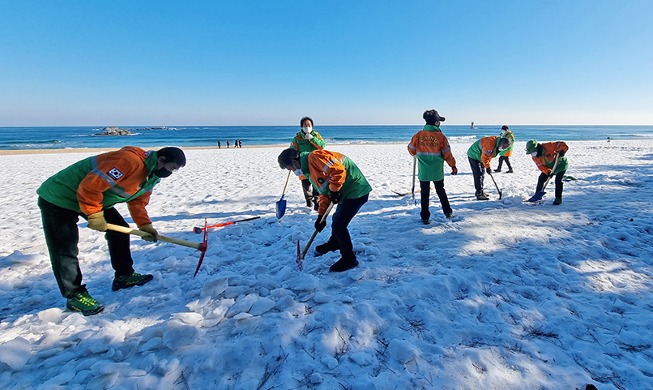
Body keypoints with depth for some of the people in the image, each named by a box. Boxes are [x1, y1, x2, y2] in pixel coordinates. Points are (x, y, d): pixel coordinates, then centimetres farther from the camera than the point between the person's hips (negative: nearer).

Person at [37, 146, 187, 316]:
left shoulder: (151, 176, -1)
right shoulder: (129, 160, -34)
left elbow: (137, 202, 7)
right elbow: (89, 186, -33)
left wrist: (145, 225, -7)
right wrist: (95, 216, -22)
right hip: (59, 197, -9)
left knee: (119, 229, 6)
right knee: (65, 248, -6)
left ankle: (123, 276, 19)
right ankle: (74, 295, 7)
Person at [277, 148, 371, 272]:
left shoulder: (314, 157, -17)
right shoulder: (310, 171, 16)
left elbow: (338, 170, -28)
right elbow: (324, 193, 19)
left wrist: (334, 191, -18)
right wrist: (321, 216, 15)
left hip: (356, 191, -10)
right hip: (346, 193, 10)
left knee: (338, 225, -7)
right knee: (336, 220, 24)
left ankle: (349, 259, 9)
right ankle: (334, 243, 50)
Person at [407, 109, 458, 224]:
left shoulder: (418, 135, -8)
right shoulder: (441, 136, -9)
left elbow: (411, 150, 2)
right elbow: (447, 154, -5)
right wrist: (453, 166, 9)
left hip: (423, 171, 0)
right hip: (437, 172, 0)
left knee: (424, 194, 8)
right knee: (441, 192, 19)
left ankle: (425, 218, 11)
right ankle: (448, 213, 26)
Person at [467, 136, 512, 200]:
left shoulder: (498, 146, 1)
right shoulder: (491, 143, -30)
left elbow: (490, 155, 12)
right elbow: (484, 157, -27)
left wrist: (488, 165, 5)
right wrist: (488, 167, -18)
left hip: (480, 157, 10)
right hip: (474, 156, -10)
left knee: (482, 174, 14)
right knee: (478, 175, -12)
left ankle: (480, 191, 24)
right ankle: (479, 195, -10)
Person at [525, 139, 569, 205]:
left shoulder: (548, 146, -33)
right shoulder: (535, 157, -15)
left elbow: (562, 144, -29)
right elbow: (541, 166, -13)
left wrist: (561, 151, -48)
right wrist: (548, 171, -30)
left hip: (561, 164, -6)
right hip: (549, 168, 6)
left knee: (558, 181, -16)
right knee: (541, 179, -1)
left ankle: (558, 198, -4)